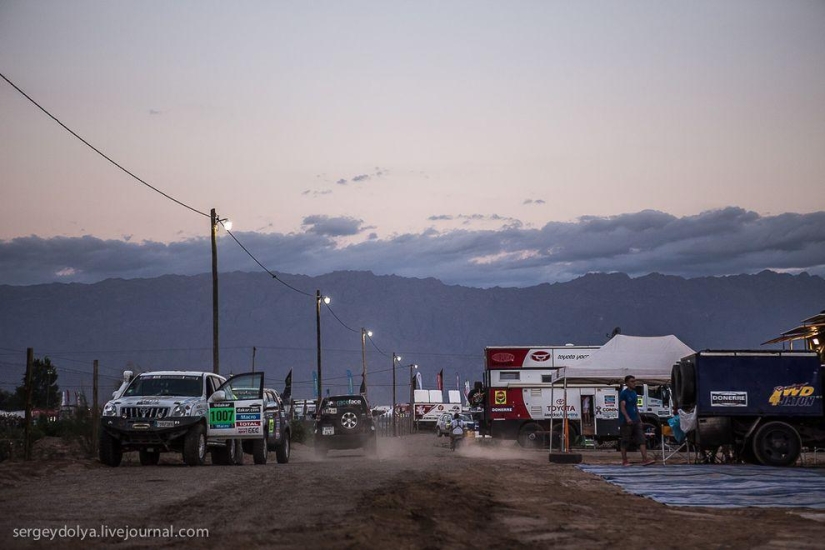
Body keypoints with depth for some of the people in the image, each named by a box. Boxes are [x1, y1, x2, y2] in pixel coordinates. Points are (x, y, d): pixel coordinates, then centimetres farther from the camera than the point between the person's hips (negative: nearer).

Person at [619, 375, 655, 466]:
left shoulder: (634, 393, 16)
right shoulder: (623, 393, -7)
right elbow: (622, 407, -16)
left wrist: (639, 418, 21)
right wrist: (627, 418, -28)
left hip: (635, 420, 7)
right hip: (626, 421, -7)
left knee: (641, 439, -4)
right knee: (625, 441, 0)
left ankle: (645, 459, -9)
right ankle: (624, 461, 8)